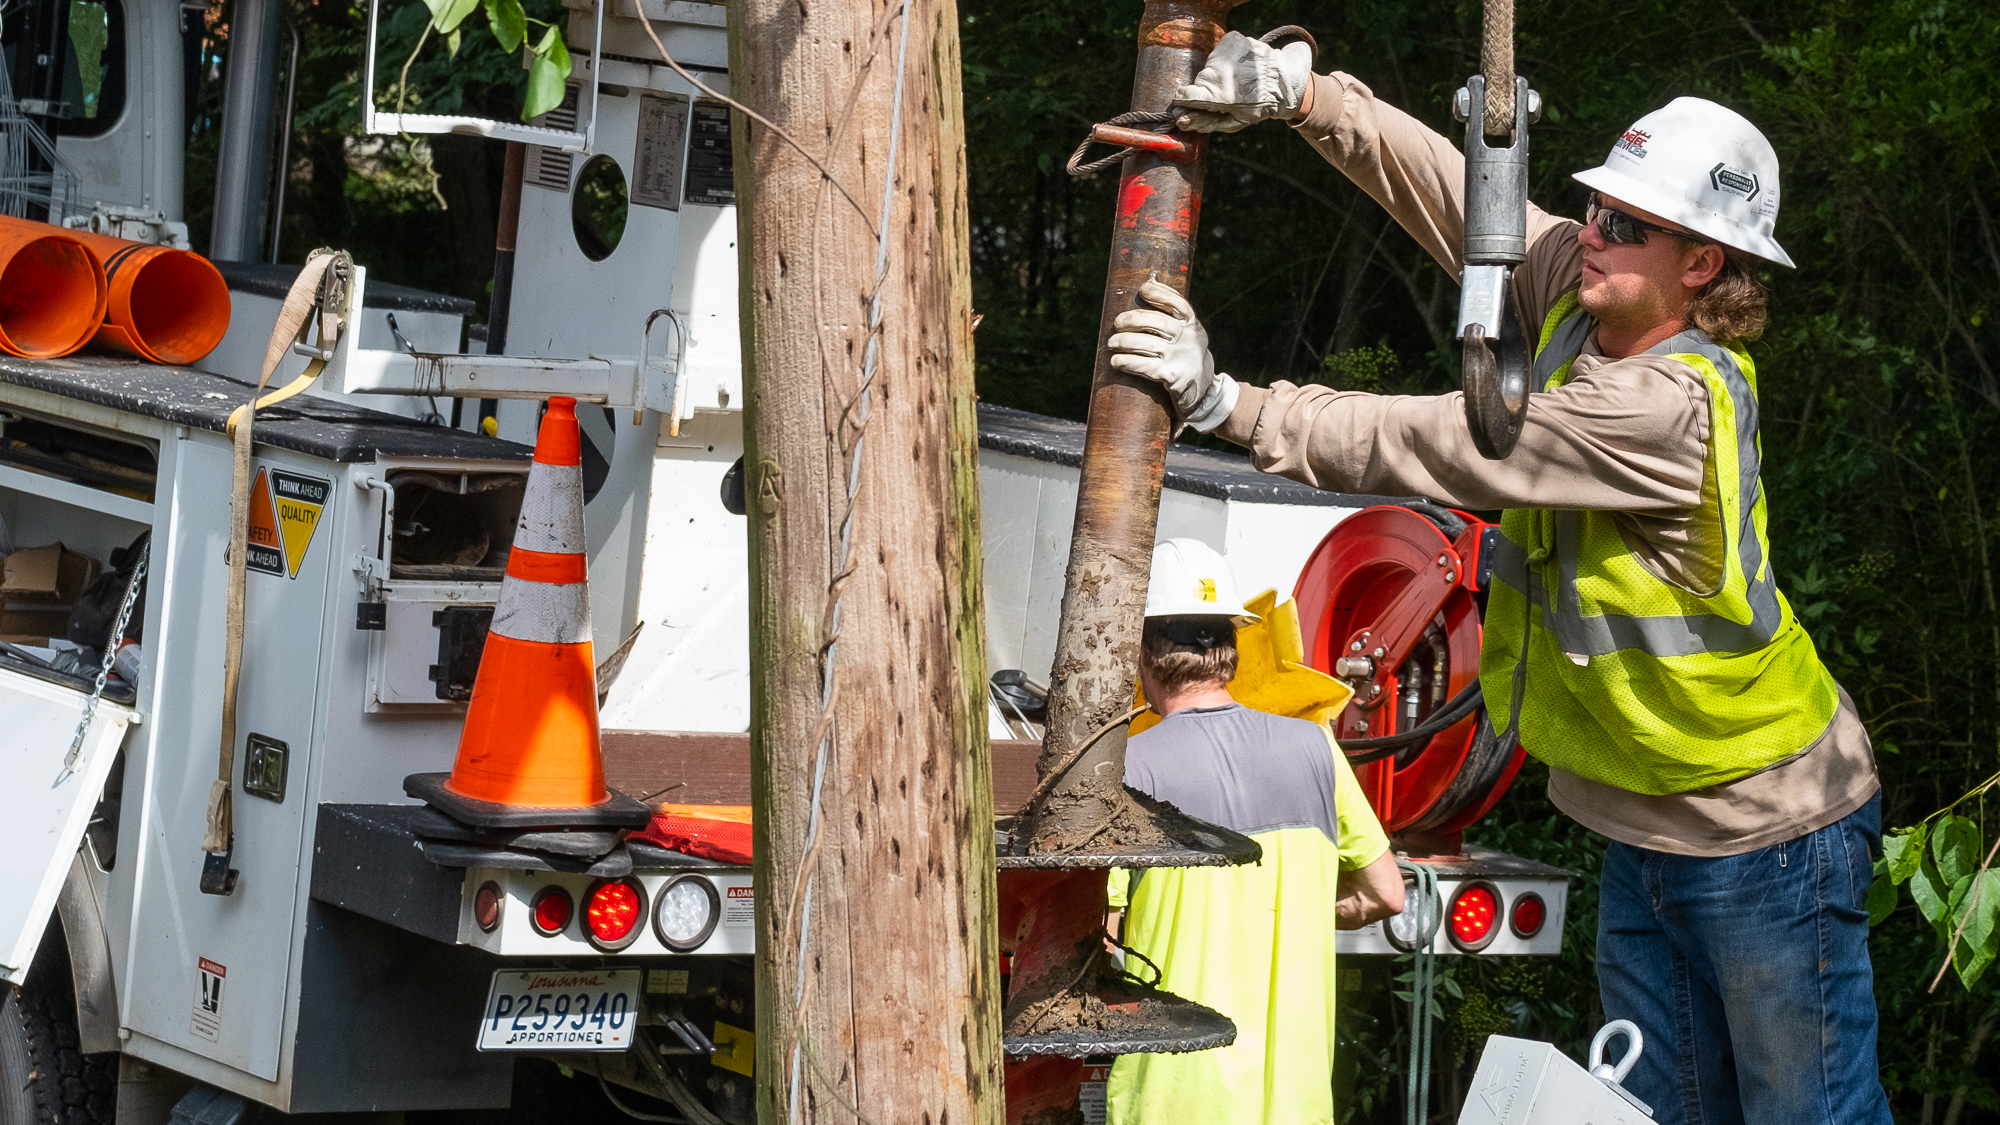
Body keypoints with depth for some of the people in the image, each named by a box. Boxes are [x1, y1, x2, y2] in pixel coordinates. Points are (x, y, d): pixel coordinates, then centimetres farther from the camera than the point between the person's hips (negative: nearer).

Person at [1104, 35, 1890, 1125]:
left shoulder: (1668, 408, -30)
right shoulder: (1582, 294, -4)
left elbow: (1440, 445, -32)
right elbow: (1449, 184, -1)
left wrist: (1225, 401, -32)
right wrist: (1298, 89, -16)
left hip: (1767, 836, -9)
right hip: (1646, 825, 9)